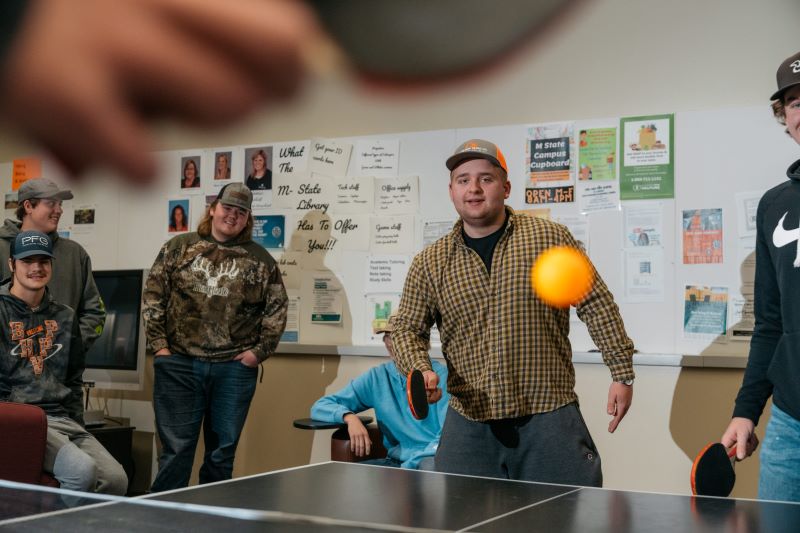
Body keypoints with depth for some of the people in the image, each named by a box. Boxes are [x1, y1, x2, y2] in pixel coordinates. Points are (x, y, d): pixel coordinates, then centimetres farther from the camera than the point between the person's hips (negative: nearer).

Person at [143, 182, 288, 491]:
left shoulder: (260, 260, 8)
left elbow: (277, 308, 8)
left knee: (222, 451, 9)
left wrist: (259, 351, -1)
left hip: (235, 368, 1)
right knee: (176, 449, 1)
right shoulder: (178, 248, 8)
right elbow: (153, 297, 5)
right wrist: (158, 345, -2)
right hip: (179, 364, -1)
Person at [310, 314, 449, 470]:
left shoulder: (439, 374, -2)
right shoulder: (376, 377, 8)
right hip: (396, 461, 5)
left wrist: (412, 464, -23)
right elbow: (320, 407, 8)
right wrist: (349, 417, -14)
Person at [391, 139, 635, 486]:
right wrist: (421, 371, -11)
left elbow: (598, 306, 3)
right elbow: (407, 329, 9)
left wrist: (622, 373, 1)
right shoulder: (429, 264, 5)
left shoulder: (550, 238, 0)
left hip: (550, 417, -1)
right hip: (468, 423, 2)